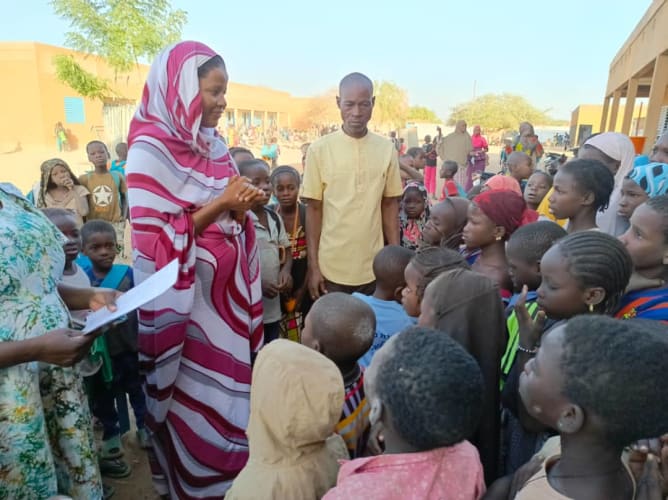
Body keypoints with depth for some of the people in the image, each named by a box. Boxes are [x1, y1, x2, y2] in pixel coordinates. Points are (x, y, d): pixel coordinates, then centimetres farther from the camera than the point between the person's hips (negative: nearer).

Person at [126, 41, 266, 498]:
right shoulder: (151, 150, -14)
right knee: (197, 394, 7)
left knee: (229, 382, 16)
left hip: (225, 287, 7)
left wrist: (241, 206, -6)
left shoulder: (213, 146, 8)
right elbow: (156, 239, -18)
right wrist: (218, 205, -20)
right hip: (185, 296, -7)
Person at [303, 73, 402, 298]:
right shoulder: (319, 149, -5)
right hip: (332, 269, -2)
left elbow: (390, 205, 7)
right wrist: (313, 265, -4)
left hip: (374, 268, 2)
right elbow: (314, 209, -2)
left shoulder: (387, 149, 1)